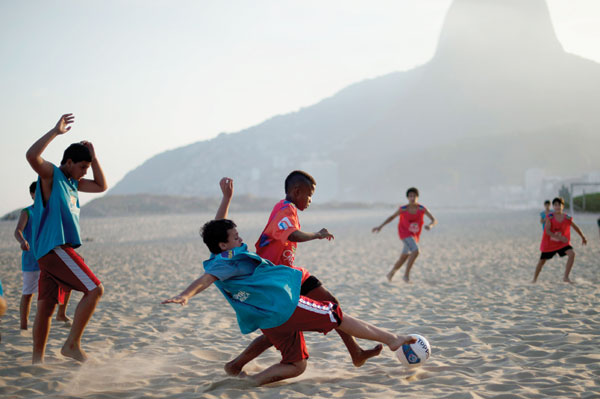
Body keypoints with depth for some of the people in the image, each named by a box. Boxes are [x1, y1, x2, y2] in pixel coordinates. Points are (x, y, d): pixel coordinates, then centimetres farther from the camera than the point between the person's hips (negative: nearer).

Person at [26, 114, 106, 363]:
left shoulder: (72, 183, 20)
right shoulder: (50, 174, -5)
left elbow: (101, 186, 28)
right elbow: (32, 156, -25)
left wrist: (93, 156, 19)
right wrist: (56, 131, -22)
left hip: (59, 250, 9)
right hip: (54, 247, -9)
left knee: (46, 307, 9)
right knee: (94, 289, -16)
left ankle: (37, 360, 13)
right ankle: (72, 344, -12)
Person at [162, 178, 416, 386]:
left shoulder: (221, 258, 13)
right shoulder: (227, 261, -14)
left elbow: (219, 227, 26)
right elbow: (205, 279, -32)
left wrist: (226, 197, 26)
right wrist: (184, 296, -48)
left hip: (270, 324, 10)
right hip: (284, 306, -10)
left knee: (296, 366, 15)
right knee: (338, 317, 4)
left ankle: (254, 379, -6)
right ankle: (390, 339, 13)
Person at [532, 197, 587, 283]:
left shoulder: (567, 218, -9)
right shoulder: (550, 217, -17)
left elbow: (576, 227, 8)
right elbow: (547, 231, -26)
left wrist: (583, 237, 18)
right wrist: (559, 237, -37)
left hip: (562, 243, 2)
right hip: (549, 243, -1)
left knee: (572, 254, -23)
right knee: (542, 261, 8)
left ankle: (566, 277, -18)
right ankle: (534, 280, 29)